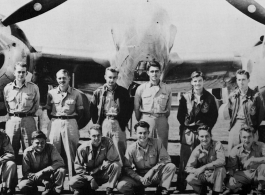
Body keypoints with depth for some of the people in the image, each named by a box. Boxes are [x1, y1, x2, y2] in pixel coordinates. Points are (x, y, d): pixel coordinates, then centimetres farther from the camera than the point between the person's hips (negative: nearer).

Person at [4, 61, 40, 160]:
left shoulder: (34, 88, 2)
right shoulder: (7, 88, 6)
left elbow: (36, 104, 13)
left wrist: (29, 113, 9)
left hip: (28, 121, -1)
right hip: (12, 121, 1)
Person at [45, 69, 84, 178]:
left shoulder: (76, 93, 2)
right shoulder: (51, 93, 6)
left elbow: (80, 111, 8)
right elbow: (48, 110, 13)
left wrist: (73, 122, 3)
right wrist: (54, 120, 7)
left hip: (70, 124, -1)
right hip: (55, 123, 2)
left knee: (71, 152, -1)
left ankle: (72, 176, 5)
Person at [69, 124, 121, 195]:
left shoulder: (107, 142, -15)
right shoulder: (83, 148, -13)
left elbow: (114, 159, -16)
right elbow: (78, 167, -7)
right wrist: (90, 178, -19)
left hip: (104, 175, 0)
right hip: (88, 175, 0)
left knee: (116, 165, -28)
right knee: (73, 182, -26)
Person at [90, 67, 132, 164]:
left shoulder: (123, 92, 5)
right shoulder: (98, 92, 7)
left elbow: (129, 109, 8)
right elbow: (92, 109, 11)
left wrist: (123, 122, 1)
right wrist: (96, 123, 4)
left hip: (118, 124, -1)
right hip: (103, 124, 1)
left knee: (120, 151, -3)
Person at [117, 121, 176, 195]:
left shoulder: (157, 143, -10)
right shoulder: (131, 149, -11)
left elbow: (166, 159, -10)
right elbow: (127, 168, -9)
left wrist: (152, 170, -21)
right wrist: (140, 178, -23)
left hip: (155, 175, 0)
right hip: (139, 176, 0)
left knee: (171, 167, -26)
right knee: (121, 186, -25)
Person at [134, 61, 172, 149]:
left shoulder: (167, 89, 7)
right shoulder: (141, 88, 4)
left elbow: (168, 108, 13)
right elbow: (136, 108, 10)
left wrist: (163, 120, 11)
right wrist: (140, 121, 11)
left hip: (161, 121, 1)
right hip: (146, 119, -1)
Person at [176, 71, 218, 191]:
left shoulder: (209, 97, 5)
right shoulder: (185, 97, 4)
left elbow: (214, 115, 6)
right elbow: (180, 115, 5)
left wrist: (207, 127, -3)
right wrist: (188, 125, -2)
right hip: (188, 133, 0)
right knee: (184, 162, 0)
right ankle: (181, 188, 9)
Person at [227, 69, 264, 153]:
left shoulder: (255, 95, -3)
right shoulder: (232, 95, 7)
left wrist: (255, 127, -1)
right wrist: (232, 123, 9)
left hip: (250, 126, -3)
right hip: (236, 124, 3)